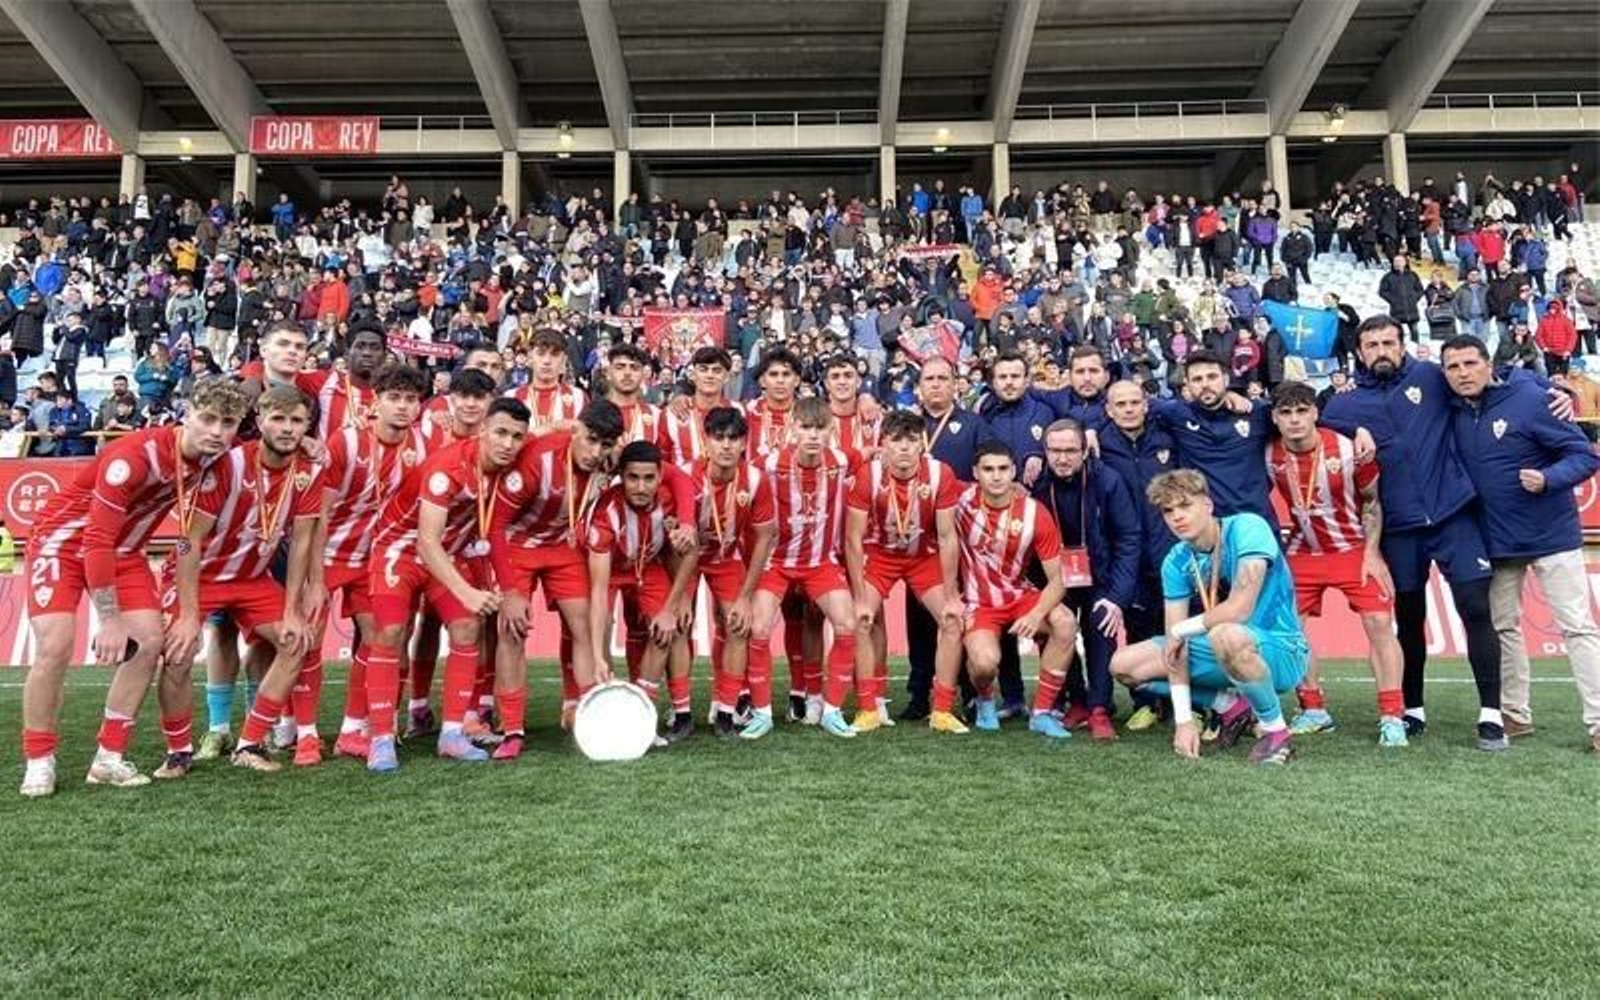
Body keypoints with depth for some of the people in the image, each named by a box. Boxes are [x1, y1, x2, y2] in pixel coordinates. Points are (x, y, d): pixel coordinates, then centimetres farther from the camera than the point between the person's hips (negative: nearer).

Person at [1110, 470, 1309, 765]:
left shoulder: (1248, 528, -20)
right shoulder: (1176, 562, -4)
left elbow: (1239, 610, -31)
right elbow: (1176, 646, -8)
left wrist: (1182, 629, -14)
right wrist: (1183, 719, -17)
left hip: (1282, 651, -6)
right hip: (1221, 652, 6)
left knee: (1226, 635, -41)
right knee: (1124, 666, -2)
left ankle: (1276, 731, -15)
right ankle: (1229, 705, 9)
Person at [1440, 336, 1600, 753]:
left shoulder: (1530, 399, -14)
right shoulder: (1454, 415, 1)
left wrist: (1548, 479, -32)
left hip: (1552, 535, -5)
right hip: (1496, 541, 5)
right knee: (1503, 627, 11)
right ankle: (1515, 715, 23)